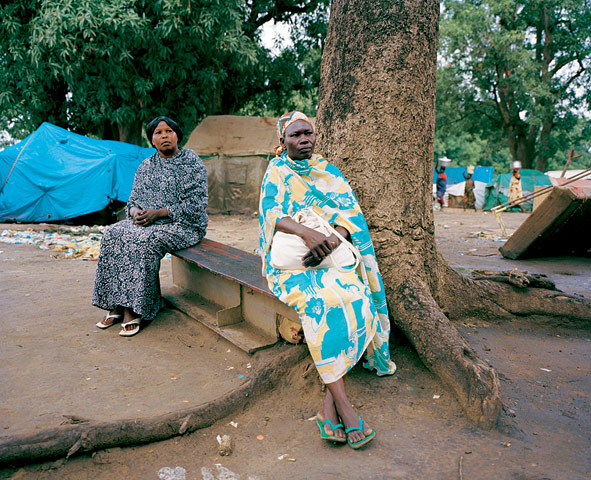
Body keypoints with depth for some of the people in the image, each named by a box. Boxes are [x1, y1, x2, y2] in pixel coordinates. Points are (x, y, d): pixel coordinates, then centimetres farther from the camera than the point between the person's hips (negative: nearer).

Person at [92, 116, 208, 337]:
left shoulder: (192, 163, -4)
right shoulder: (146, 166, 15)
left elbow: (196, 205, -12)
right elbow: (133, 199, 16)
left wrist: (158, 213, -17)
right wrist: (135, 212, -10)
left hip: (183, 225, -6)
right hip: (146, 222, 6)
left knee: (143, 241, -32)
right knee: (113, 234, -20)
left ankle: (134, 310, -23)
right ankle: (116, 306, -17)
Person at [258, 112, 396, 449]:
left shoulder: (330, 173, 18)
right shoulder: (277, 172, 10)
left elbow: (351, 211, 4)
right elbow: (271, 213, -9)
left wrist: (333, 239, -20)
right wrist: (307, 233, -29)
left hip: (334, 255, 3)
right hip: (291, 258, -3)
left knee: (353, 295, -29)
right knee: (323, 300, -34)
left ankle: (329, 408, -29)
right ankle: (343, 406, -34)